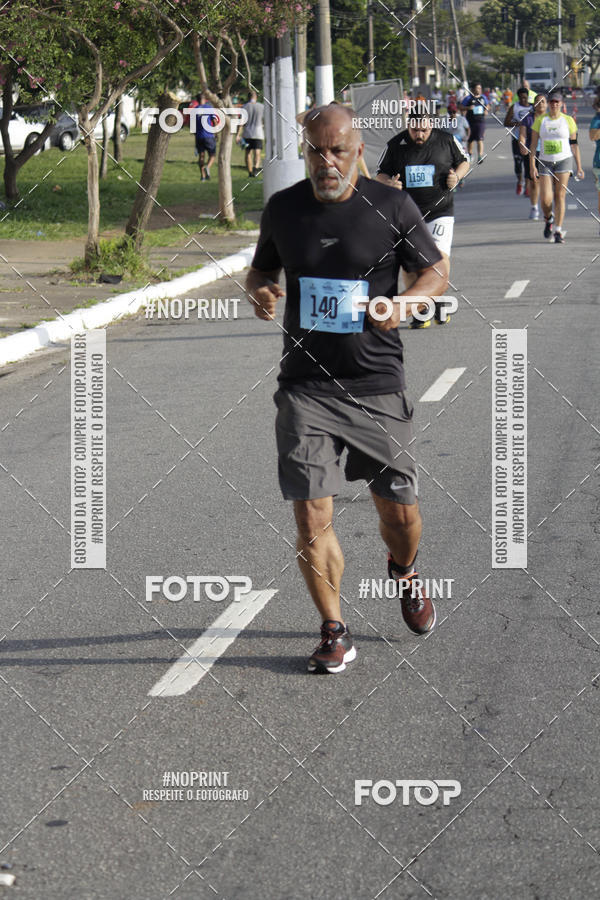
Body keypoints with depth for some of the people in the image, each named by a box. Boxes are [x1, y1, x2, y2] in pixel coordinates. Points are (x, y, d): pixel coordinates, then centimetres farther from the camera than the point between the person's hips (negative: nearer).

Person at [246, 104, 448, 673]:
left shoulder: (391, 208, -4)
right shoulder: (282, 209, 3)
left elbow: (435, 272, 6)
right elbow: (262, 268, 19)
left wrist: (406, 302, -15)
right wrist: (260, 291, -5)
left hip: (376, 385, -1)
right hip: (305, 386, 1)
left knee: (398, 509, 7)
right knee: (311, 515, -7)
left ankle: (403, 573, 42)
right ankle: (334, 633, 9)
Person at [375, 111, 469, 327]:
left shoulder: (446, 140, 0)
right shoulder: (395, 145, 1)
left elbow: (464, 161, 15)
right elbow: (380, 175, 8)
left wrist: (456, 176, -6)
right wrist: (389, 183, -14)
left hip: (440, 209, -1)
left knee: (440, 256, -14)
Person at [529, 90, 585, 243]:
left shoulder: (568, 120, 1)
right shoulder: (540, 120, 2)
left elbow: (574, 145, 6)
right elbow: (533, 144, 1)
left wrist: (579, 167, 4)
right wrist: (532, 166, -7)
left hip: (564, 161, -1)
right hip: (545, 162, 1)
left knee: (560, 196, -6)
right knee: (545, 199, -8)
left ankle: (558, 232, -2)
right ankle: (548, 219, 26)